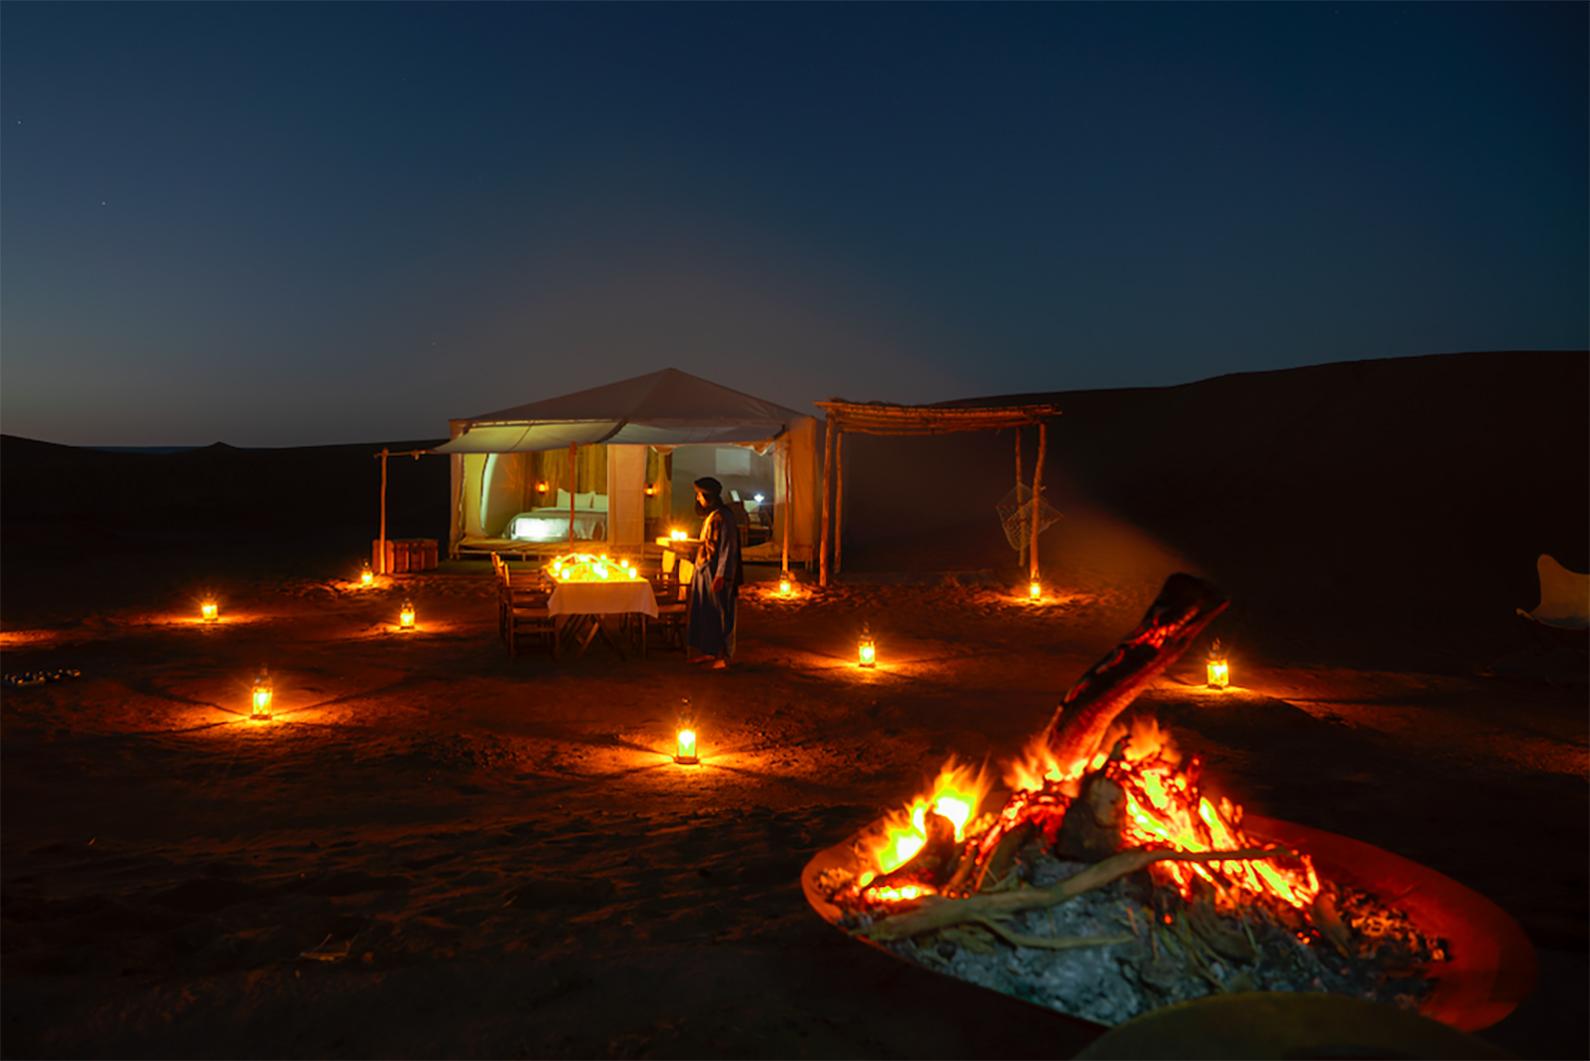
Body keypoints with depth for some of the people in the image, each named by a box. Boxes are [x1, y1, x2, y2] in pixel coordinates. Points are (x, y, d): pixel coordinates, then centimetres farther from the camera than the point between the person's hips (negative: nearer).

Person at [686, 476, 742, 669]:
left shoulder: (723, 517, -15)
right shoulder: (709, 516, 13)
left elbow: (728, 548, -19)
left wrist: (721, 576, -23)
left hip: (715, 572, -9)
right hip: (703, 570, 9)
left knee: (719, 613, -2)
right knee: (702, 612, 11)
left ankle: (723, 655, 7)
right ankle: (707, 651, 20)